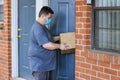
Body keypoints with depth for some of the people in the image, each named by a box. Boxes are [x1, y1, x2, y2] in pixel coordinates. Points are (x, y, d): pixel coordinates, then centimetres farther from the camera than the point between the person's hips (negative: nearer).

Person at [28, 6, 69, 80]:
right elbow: (46, 45, -26)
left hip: (45, 62, 11)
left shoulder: (42, 27, 14)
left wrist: (59, 38, 13)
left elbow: (48, 39, 26)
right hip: (39, 63, -11)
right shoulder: (38, 28, -20)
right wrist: (59, 46, -15)